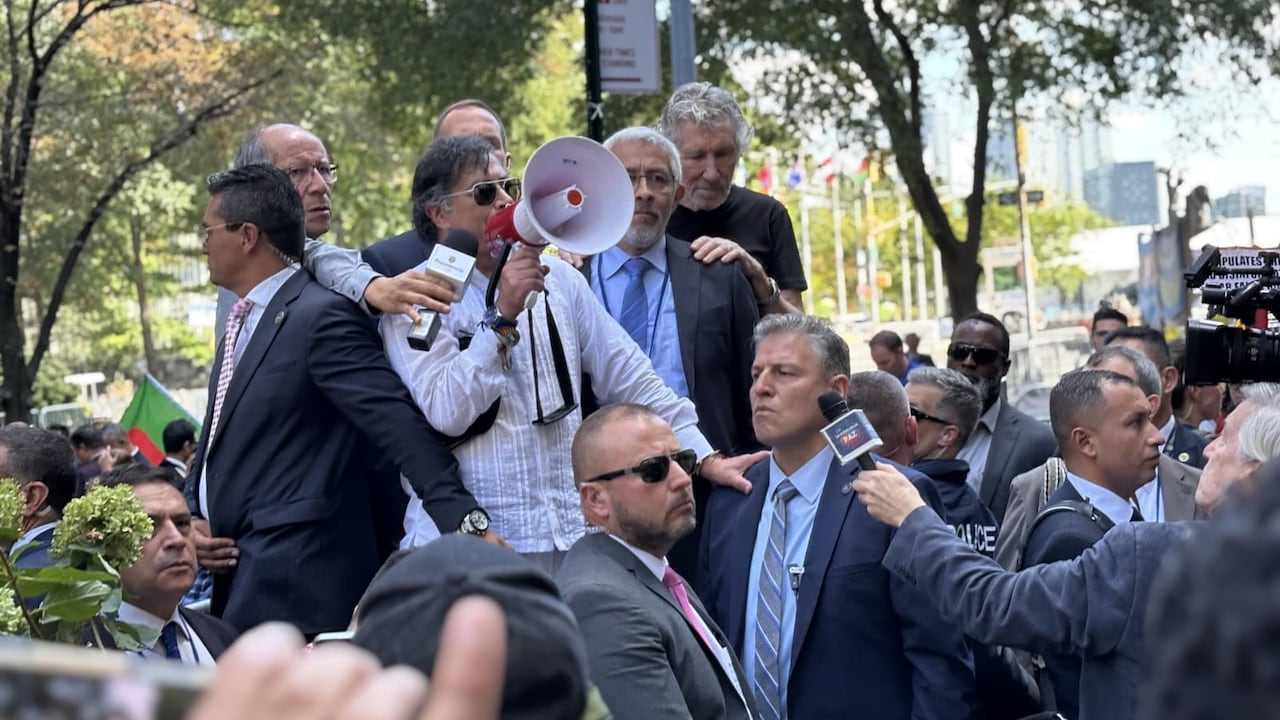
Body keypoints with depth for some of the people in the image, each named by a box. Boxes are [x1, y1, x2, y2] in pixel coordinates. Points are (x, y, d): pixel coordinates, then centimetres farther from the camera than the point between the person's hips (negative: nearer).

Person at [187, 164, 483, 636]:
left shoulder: (323, 318, -11)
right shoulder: (241, 322, 18)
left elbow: (400, 426, -20)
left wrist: (465, 521, -28)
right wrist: (192, 518, 6)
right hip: (236, 577, 9)